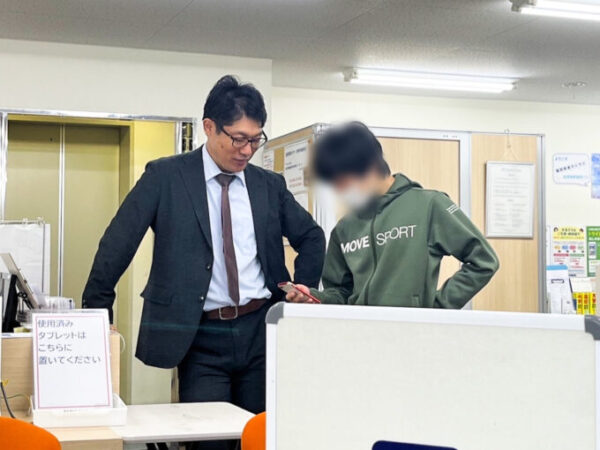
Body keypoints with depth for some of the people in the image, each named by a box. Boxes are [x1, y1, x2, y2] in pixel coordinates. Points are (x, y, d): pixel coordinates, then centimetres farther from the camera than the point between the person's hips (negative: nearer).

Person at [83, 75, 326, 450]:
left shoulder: (270, 184, 7)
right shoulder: (165, 176, -3)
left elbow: (311, 237, 21)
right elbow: (118, 244, -4)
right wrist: (96, 314, -6)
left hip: (261, 329, 3)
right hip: (201, 336, -3)